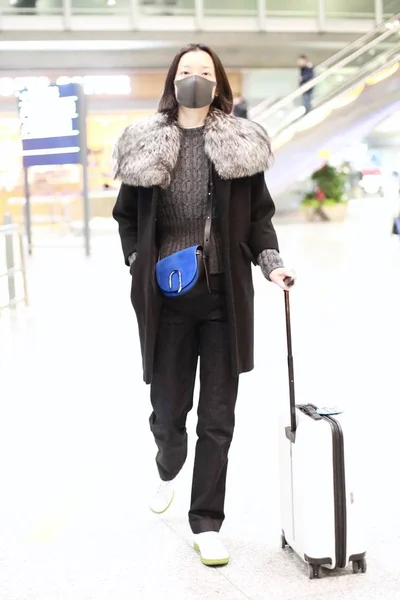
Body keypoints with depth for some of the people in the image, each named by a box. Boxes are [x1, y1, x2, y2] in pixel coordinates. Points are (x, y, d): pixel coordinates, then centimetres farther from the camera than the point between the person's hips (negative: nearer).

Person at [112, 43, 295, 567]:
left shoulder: (241, 144, 2)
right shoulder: (146, 144, 2)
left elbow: (259, 217, 6)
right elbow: (125, 215, 11)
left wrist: (272, 263, -8)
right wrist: (140, 266, -1)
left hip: (225, 298, 0)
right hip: (166, 299, 0)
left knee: (218, 417, 4)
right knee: (168, 410, 9)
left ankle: (207, 524, 17)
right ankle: (168, 470, 45)